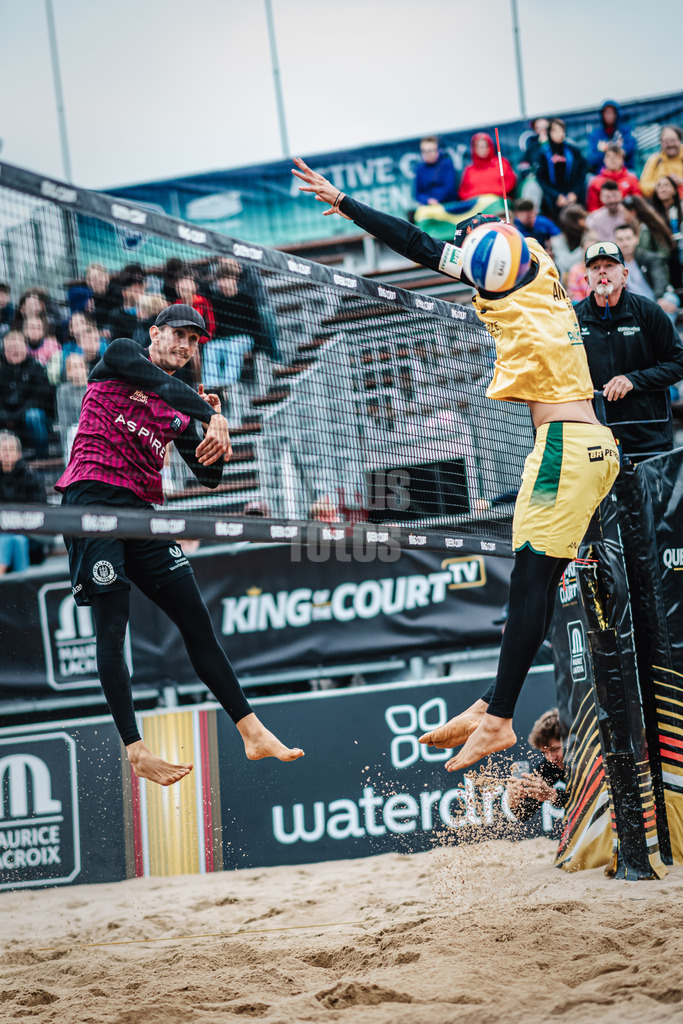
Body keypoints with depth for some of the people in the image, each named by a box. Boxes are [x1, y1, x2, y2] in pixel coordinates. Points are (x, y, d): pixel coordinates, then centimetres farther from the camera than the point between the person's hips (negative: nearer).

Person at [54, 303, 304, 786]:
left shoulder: (183, 411, 22)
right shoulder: (122, 354, 6)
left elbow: (209, 477, 17)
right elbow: (167, 388, -15)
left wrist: (215, 447, -2)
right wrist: (213, 416, -27)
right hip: (94, 497, -7)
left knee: (198, 622, 3)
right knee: (112, 629, -10)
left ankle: (252, 732, 5)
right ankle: (136, 751, -12)